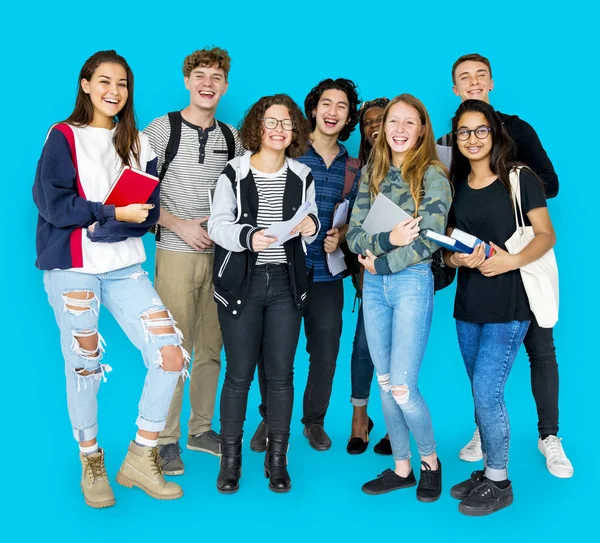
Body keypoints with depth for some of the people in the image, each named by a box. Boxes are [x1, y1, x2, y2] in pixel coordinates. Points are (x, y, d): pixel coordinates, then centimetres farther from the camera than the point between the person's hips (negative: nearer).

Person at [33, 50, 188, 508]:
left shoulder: (137, 142, 14)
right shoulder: (64, 137, 4)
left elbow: (149, 212, 4)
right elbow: (53, 203, -9)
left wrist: (100, 226, -12)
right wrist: (115, 213, -13)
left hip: (125, 267, 3)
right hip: (72, 266, -3)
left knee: (171, 357, -8)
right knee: (84, 367, 3)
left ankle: (142, 457, 9)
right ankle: (92, 464, 24)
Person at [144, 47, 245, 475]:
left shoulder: (231, 137, 10)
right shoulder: (162, 128, -2)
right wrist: (179, 225, -13)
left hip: (220, 254, 4)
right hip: (176, 253, -4)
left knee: (210, 348, 10)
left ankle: (201, 429, 24)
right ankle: (166, 440, 9)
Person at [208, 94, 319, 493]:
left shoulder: (302, 177, 8)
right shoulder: (234, 174, -1)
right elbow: (218, 224, -8)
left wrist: (311, 225, -9)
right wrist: (248, 236, -27)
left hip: (286, 284, 3)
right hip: (241, 283, -2)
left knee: (281, 373, 5)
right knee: (239, 373, 2)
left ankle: (277, 460, 18)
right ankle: (230, 459, 17)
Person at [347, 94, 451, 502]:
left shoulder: (432, 174, -4)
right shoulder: (373, 174, 10)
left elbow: (430, 239, -13)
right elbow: (354, 234, 3)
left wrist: (381, 263, -10)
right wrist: (388, 239, -16)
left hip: (412, 282, -5)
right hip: (374, 285, 5)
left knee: (403, 386, -6)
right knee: (385, 384, 9)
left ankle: (430, 460, 19)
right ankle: (401, 468, 23)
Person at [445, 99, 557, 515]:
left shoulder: (520, 179, -4)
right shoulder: (456, 187, 10)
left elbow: (546, 235, -6)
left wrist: (512, 260, -24)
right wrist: (458, 259, -10)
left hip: (508, 305, -5)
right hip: (468, 305, 5)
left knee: (487, 394, -6)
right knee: (483, 395, 13)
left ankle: (499, 483, 11)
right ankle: (489, 471, 28)